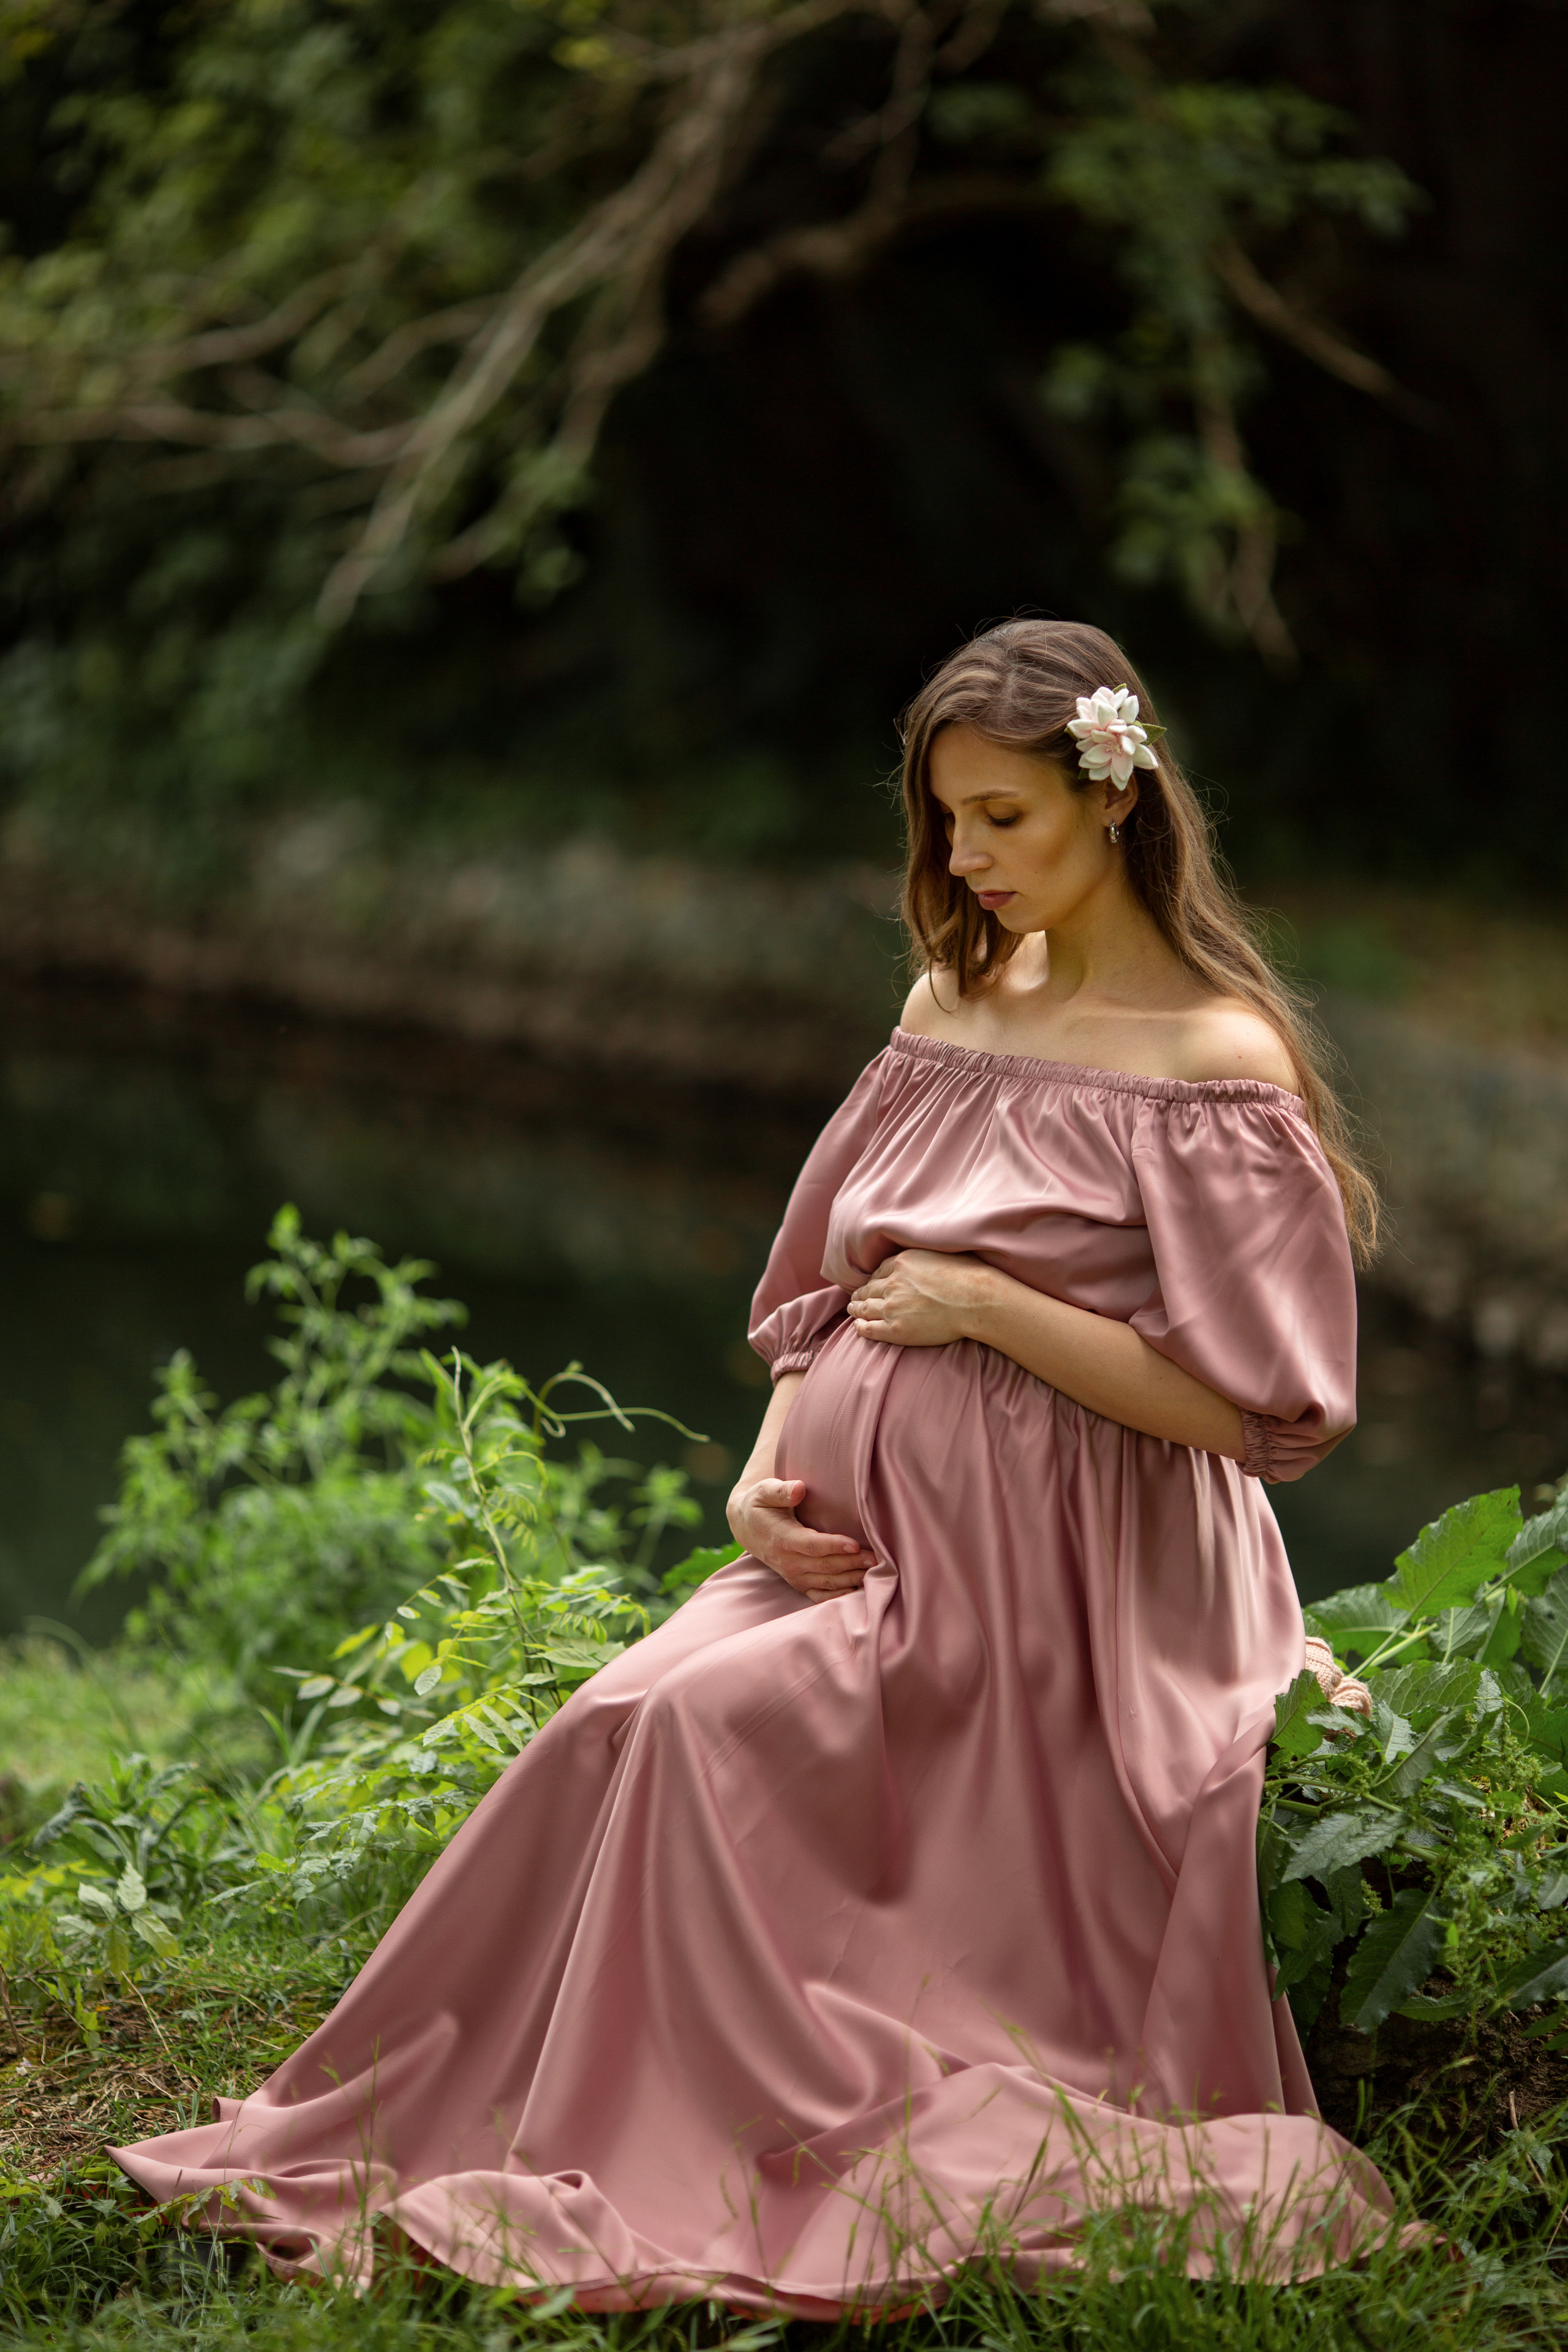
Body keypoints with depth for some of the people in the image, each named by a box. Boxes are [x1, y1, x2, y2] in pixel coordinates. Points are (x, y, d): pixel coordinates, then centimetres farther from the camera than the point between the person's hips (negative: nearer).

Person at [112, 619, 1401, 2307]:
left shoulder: (1214, 1060, -11)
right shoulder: (953, 996, 12)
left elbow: (1254, 1405, -16)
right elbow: (836, 1279, 17)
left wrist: (986, 1306, -15)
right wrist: (766, 1474, 0)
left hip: (1025, 1579, -6)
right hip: (859, 1538, 6)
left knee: (699, 1727, -22)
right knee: (624, 1735, -16)